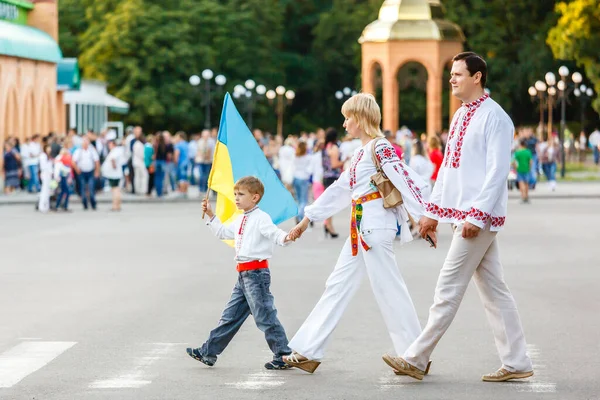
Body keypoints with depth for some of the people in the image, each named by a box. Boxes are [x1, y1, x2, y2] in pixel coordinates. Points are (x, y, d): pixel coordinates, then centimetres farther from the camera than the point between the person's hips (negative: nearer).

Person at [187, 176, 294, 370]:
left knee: (264, 315, -6)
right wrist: (210, 215, 30)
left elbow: (274, 233, -28)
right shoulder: (241, 220, 17)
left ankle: (283, 356, 2)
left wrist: (285, 237, -49)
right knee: (230, 315, 15)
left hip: (257, 273, -9)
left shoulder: (261, 218, -12)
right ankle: (208, 352, 21)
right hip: (243, 274, 9)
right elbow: (223, 233, 33)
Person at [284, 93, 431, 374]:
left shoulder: (380, 147, -9)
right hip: (360, 227, 10)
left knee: (387, 288, -7)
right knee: (338, 285, 10)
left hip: (376, 225, -10)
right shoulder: (361, 152, 20)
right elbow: (339, 190, 26)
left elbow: (406, 180, -17)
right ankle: (308, 351, 14)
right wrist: (308, 219, 28)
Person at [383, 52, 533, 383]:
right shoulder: (460, 117, 16)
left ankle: (416, 359, -2)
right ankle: (516, 363, 13)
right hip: (461, 215, 9)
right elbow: (447, 167, 22)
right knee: (494, 290, 10)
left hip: (478, 217, -9)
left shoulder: (494, 117, -12)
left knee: (448, 290, -6)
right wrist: (433, 211, 19)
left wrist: (476, 216, -22)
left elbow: (497, 171, -18)